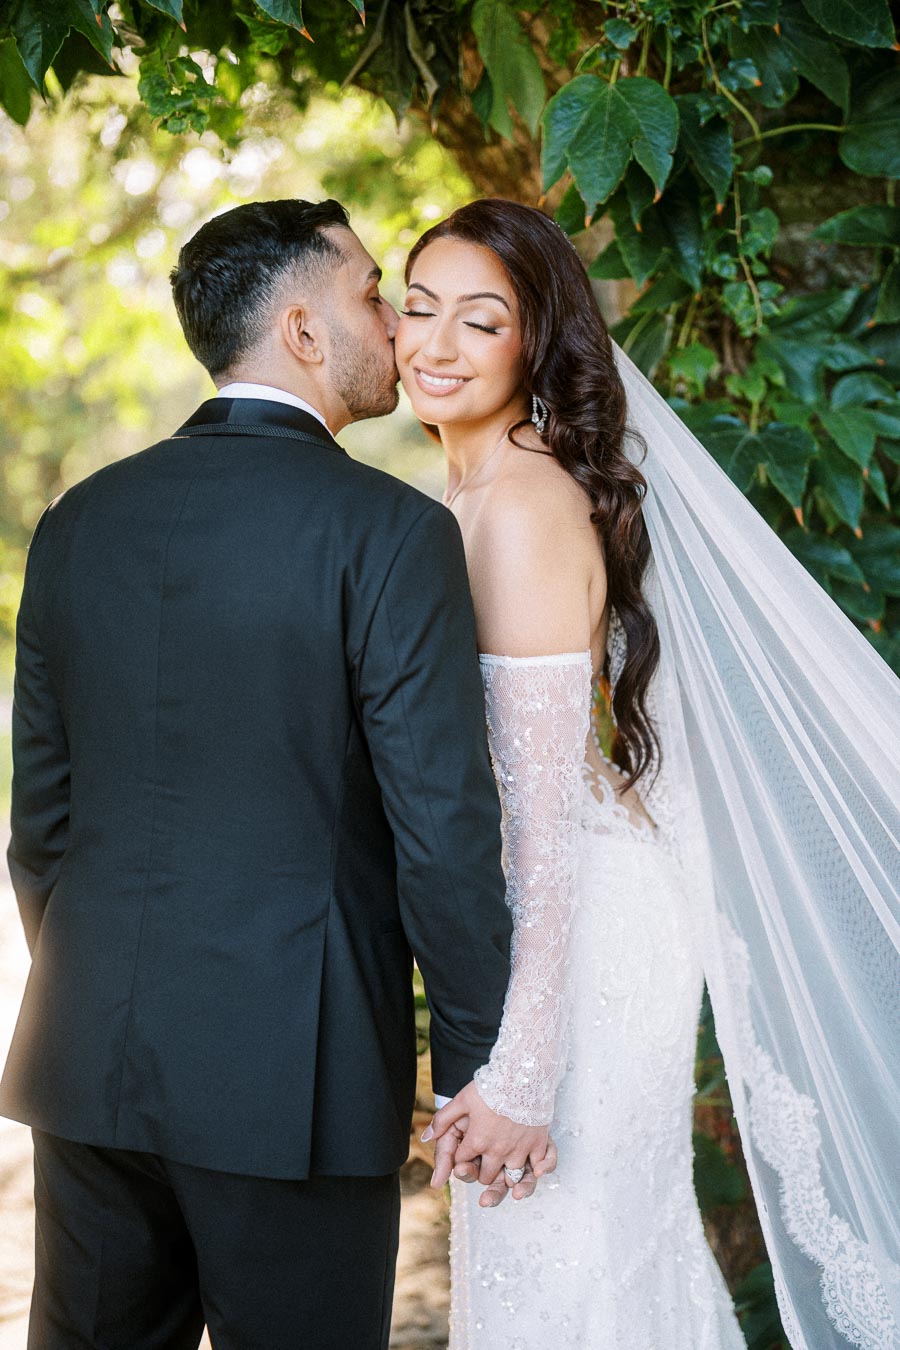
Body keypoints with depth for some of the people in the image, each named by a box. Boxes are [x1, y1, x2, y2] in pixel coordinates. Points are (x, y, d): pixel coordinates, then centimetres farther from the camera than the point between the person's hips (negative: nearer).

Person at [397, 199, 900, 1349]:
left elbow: (547, 810, -24)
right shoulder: (482, 489, 9)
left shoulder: (524, 509, -21)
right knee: (622, 1248, 20)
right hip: (547, 924, 9)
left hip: (579, 938, -9)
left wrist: (518, 1070, -23)